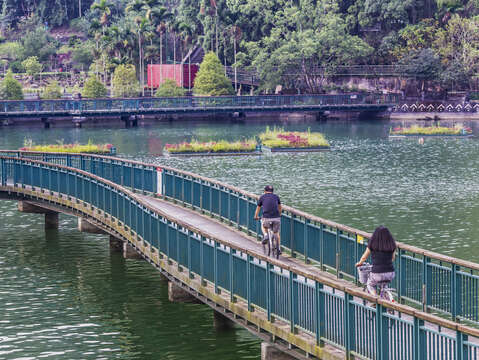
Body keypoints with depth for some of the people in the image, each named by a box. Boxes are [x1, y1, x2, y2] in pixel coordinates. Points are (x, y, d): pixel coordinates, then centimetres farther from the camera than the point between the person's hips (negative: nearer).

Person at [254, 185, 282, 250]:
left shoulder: (262, 197, 15)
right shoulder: (276, 197, 18)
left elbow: (258, 208, 28)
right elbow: (279, 207, 35)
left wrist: (256, 217, 46)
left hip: (267, 218, -1)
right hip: (277, 218, 1)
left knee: (263, 227, 31)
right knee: (276, 233, 22)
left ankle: (265, 235, 4)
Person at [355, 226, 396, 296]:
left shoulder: (372, 245, -3)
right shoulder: (392, 245, 3)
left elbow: (364, 257, 12)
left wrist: (359, 263, 33)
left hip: (377, 274, -3)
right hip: (390, 274, 3)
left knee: (370, 285, 28)